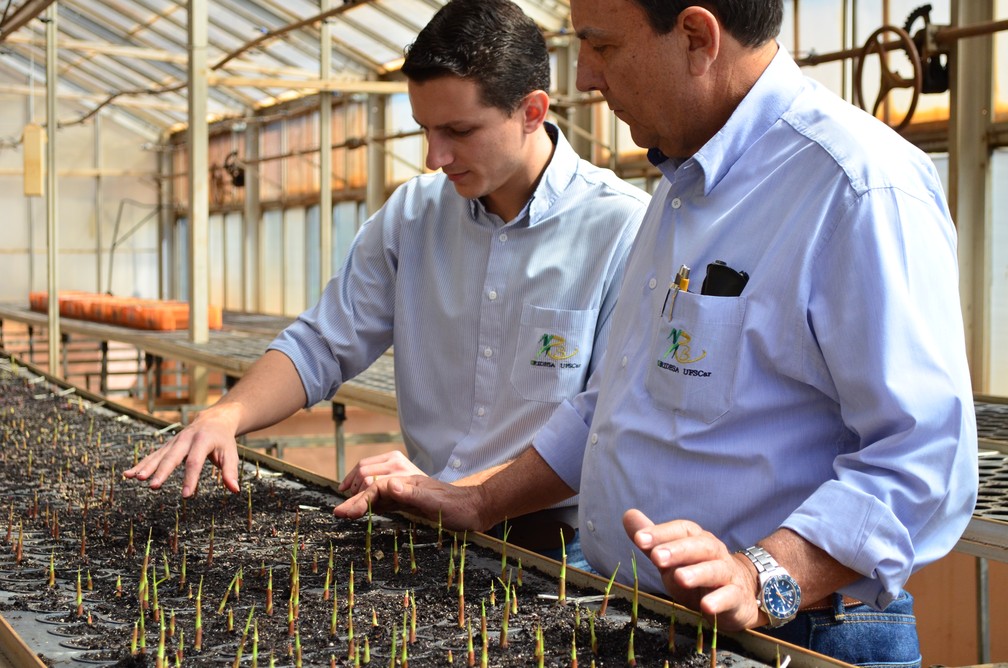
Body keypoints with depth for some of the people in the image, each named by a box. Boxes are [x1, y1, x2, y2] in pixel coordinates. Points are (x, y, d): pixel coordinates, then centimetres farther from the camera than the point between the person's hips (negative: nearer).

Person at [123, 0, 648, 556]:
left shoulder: (625, 231, -9)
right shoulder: (413, 214, 9)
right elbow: (320, 346, 14)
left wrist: (454, 494, -23)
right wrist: (227, 415, -6)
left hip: (552, 540, -5)